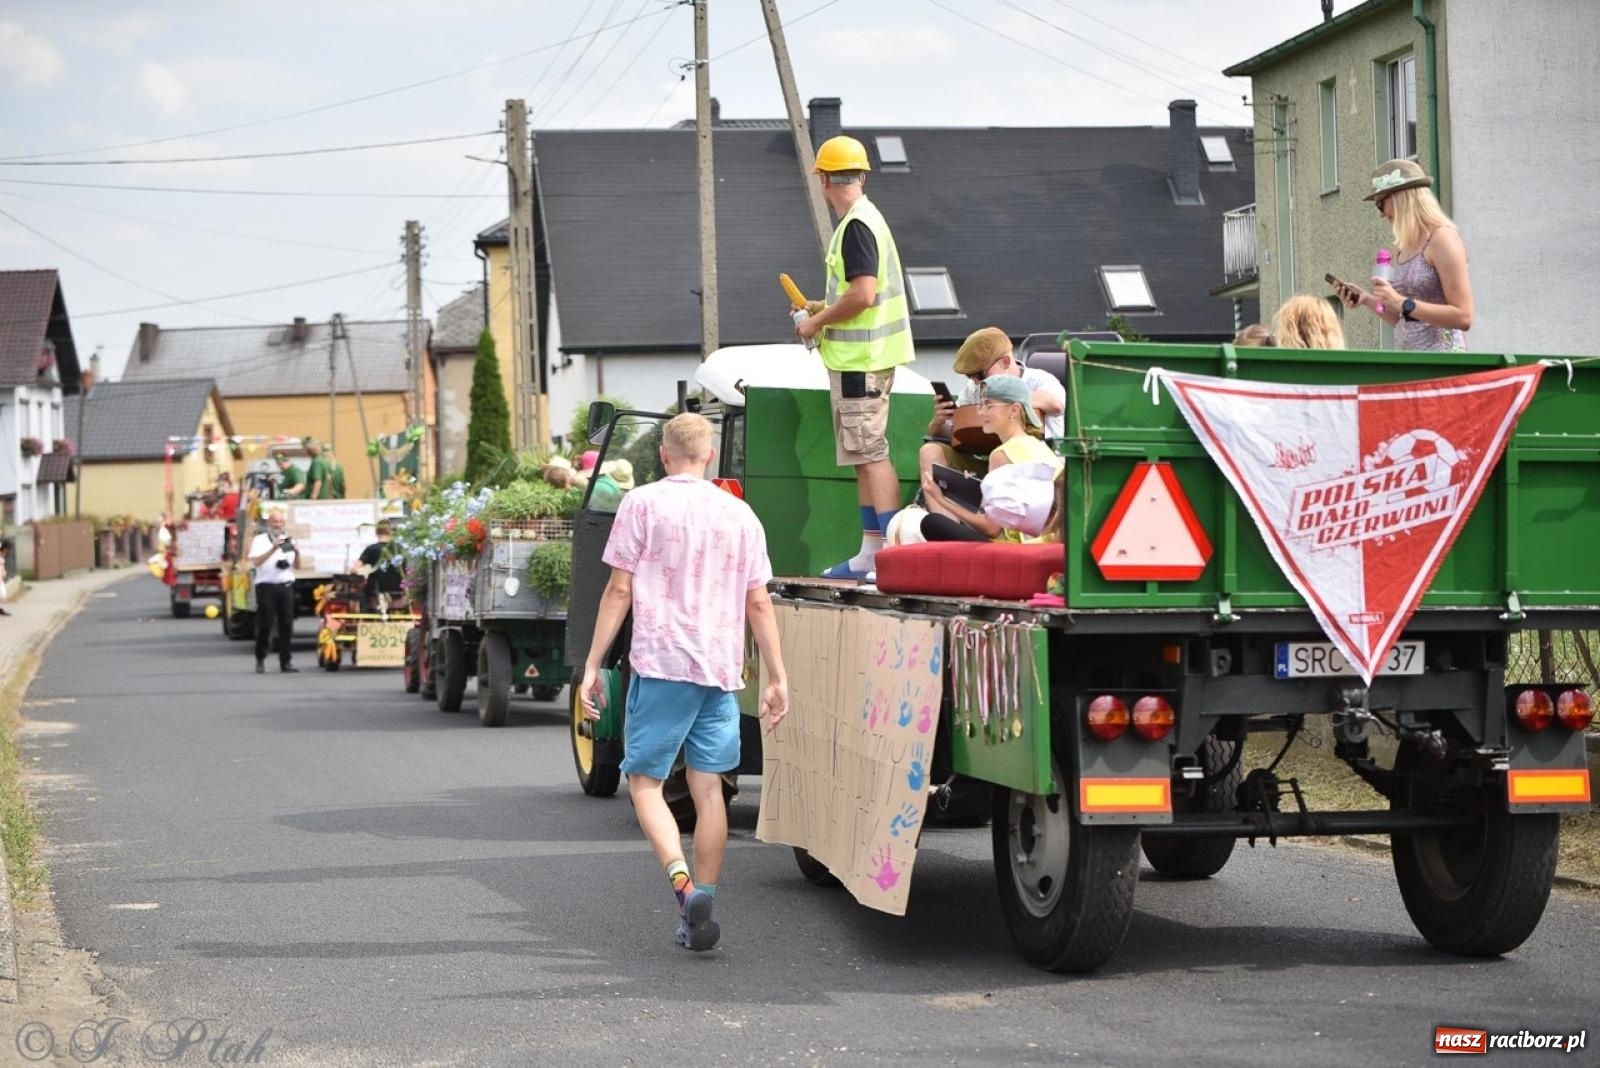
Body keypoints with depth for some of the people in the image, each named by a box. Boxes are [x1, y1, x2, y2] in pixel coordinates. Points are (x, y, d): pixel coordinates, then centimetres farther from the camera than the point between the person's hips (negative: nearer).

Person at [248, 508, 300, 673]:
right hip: (266, 586, -4)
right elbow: (256, 561, -13)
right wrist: (273, 549, -23)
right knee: (265, 624, -4)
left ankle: (286, 661, 4)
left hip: (286, 586, 4)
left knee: (286, 624, 1)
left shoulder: (288, 540, 15)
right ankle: (260, 660, 6)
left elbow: (297, 566, 13)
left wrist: (296, 554, -7)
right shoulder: (259, 540, 3)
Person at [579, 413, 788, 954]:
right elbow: (758, 604, 9)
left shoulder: (642, 504, 0)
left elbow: (619, 591, -4)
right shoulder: (739, 514, 11)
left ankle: (682, 881, -19)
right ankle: (701, 904, 7)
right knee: (708, 788, 7)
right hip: (721, 669, 4)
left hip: (661, 665, -4)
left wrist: (592, 665, 0)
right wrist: (777, 677, 14)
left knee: (645, 781, 2)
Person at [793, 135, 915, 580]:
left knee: (870, 453, -11)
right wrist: (826, 311, 20)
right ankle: (871, 551, 17)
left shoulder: (856, 226, -17)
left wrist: (817, 322, -13)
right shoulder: (866, 219, 15)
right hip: (865, 354, 10)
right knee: (864, 455, 13)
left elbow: (863, 294, -25)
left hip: (859, 358, -10)